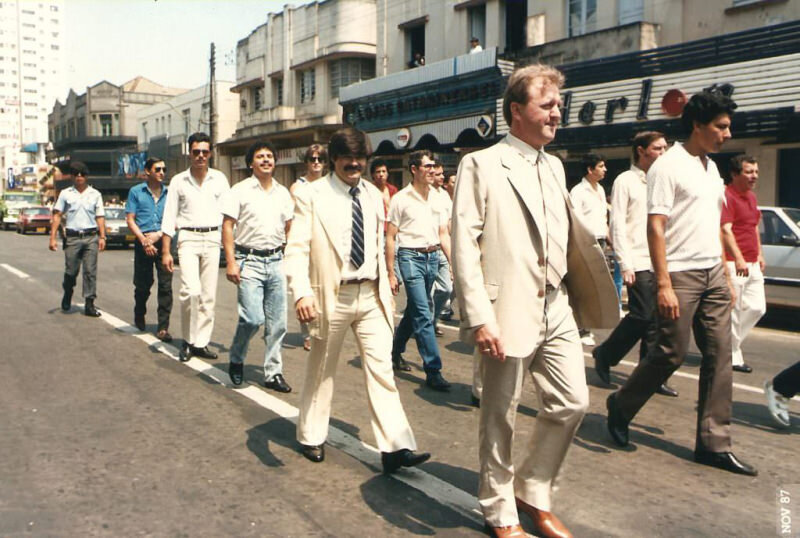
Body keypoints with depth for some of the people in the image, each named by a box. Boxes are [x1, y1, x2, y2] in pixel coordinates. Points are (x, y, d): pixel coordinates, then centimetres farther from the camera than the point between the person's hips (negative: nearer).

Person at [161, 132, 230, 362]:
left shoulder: (219, 179, 7)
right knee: (191, 291, -15)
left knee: (208, 295, 3)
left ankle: (201, 342, 13)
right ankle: (188, 340, 2)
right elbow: (169, 218, 5)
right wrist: (166, 251, -1)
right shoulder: (179, 181, 4)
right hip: (188, 238, -2)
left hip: (212, 238, 2)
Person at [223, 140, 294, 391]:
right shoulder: (240, 190, -1)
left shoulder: (283, 192, 13)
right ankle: (236, 359, 13)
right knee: (253, 318, -14)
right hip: (249, 261, -5)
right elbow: (227, 226, -5)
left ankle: (273, 373, 16)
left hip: (276, 261, 5)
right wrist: (231, 262, -13)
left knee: (277, 322, 5)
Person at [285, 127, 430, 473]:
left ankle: (395, 447, 1)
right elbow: (296, 249, -14)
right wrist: (302, 293, -28)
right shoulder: (311, 196, -7)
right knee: (321, 370, 12)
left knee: (382, 369, -1)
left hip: (371, 295, 4)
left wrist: (385, 289, 14)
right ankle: (311, 437, 31)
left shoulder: (373, 195, 10)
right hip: (332, 295, -4)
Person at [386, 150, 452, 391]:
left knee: (413, 310, 15)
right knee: (423, 315, -9)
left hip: (433, 257, 6)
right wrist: (391, 274, -6)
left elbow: (444, 235, 13)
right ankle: (433, 371, -6)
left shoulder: (436, 199, 11)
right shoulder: (401, 199, -4)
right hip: (411, 256, -6)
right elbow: (390, 238, -3)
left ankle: (396, 351, 35)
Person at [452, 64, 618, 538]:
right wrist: (478, 319, -18)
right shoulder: (482, 165, -7)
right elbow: (465, 245, -13)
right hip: (509, 311, -7)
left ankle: (535, 495, 31)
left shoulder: (554, 167, 15)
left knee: (572, 402, 10)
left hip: (557, 310, 7)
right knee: (500, 417, 6)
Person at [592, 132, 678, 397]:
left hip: (659, 261, 7)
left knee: (655, 320, 6)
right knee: (642, 316, -10)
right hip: (638, 262, -6)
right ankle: (605, 354, 11)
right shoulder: (625, 181, -3)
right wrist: (625, 264, -15)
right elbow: (617, 225, -9)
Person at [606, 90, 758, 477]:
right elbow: (655, 228, -15)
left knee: (719, 356, 4)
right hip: (680, 274, -8)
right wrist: (664, 285, -21)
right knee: (671, 354, -4)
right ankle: (621, 406, 20)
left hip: (713, 275, 8)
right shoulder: (668, 166, -9)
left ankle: (713, 444, 10)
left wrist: (727, 277, 17)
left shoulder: (711, 168, 16)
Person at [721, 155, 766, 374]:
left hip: (752, 264, 9)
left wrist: (759, 254, 23)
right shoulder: (727, 196, -14)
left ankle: (732, 342, 24)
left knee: (757, 308, 9)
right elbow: (725, 229, -23)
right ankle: (733, 357, 5)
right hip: (733, 263, -9)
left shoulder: (751, 196, 17)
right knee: (733, 311, -4)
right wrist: (738, 259, -30)